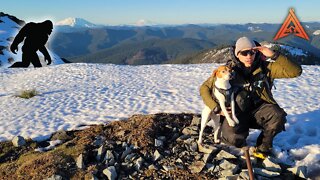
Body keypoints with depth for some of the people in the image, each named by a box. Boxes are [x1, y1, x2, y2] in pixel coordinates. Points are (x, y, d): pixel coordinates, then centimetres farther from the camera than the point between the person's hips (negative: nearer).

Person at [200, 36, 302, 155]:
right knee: (232, 138, -30)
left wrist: (274, 55, -23)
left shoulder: (265, 67, -6)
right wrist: (217, 109, -13)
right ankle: (240, 140, 12)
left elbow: (295, 71, -14)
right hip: (237, 113, -1)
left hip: (259, 109, 2)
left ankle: (263, 146, 0)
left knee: (278, 116, -31)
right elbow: (205, 88, -3)